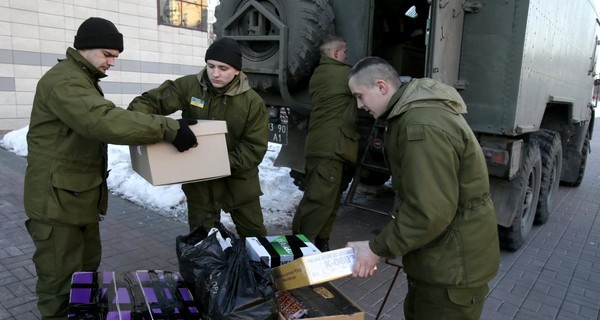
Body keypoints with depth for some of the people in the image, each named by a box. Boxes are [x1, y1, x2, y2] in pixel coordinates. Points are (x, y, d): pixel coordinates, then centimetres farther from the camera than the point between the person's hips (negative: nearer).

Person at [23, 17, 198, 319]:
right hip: (57, 199, -10)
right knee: (61, 283, 1)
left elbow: (106, 119, 15)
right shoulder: (63, 81, -19)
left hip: (83, 197, 10)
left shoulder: (83, 80, 17)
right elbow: (104, 121, -35)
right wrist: (168, 128, -34)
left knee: (87, 266, 22)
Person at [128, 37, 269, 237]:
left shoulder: (253, 102, -13)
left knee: (254, 234, 13)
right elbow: (149, 101, -5)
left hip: (238, 179, -1)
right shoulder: (188, 87, -9)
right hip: (198, 178, 1)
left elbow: (254, 148, -14)